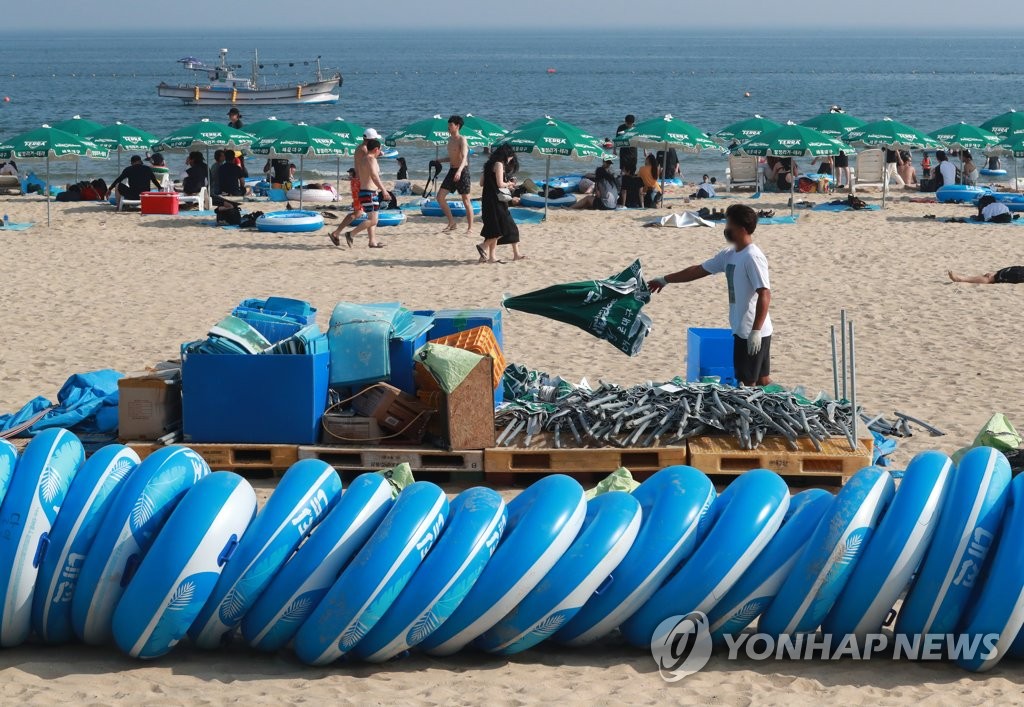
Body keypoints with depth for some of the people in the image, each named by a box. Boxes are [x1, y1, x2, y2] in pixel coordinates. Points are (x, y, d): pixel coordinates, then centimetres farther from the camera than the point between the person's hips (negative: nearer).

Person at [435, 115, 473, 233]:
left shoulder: (462, 140, -12)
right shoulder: (450, 139, 13)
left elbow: (464, 157, -27)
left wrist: (459, 171, -42)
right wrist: (439, 160, 11)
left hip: (462, 171, -8)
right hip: (452, 170, 8)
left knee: (466, 200, -3)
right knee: (440, 196, 1)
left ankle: (470, 227, 4)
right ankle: (452, 223, 9)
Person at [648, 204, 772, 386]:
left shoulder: (753, 257, -18)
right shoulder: (729, 255, 11)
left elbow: (765, 295, -24)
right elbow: (698, 270, 20)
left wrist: (755, 331, -27)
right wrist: (664, 280, 25)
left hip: (754, 333, -9)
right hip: (742, 330, 9)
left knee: (749, 383, -4)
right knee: (762, 382, 12)